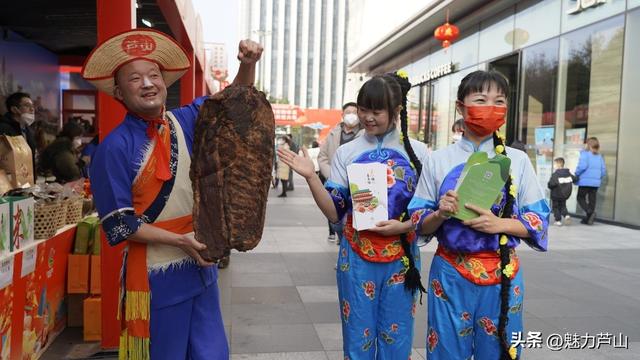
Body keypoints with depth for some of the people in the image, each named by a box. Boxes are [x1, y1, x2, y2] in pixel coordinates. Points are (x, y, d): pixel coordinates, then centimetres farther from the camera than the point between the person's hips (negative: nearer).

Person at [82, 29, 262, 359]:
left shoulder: (185, 121, 1)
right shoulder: (115, 147, -13)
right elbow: (118, 224, -13)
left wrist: (247, 65, -10)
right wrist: (180, 241, -18)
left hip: (200, 266, 5)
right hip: (154, 276, -5)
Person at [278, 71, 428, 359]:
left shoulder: (417, 152, -1)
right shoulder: (346, 153, 0)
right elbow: (334, 212, -4)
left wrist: (403, 226, -16)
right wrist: (310, 177, -18)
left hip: (402, 258, 0)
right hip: (357, 257, 0)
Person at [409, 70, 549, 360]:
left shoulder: (518, 161, 2)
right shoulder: (439, 160, 0)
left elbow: (539, 221, 1)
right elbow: (419, 224, 2)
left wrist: (499, 224, -16)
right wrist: (440, 214, -19)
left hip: (502, 274, 1)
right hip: (450, 273, 0)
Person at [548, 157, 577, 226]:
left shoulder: (555, 174, -19)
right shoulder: (568, 173, 1)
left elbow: (551, 184, -28)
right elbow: (575, 179, 5)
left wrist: (549, 185, -6)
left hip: (556, 195, -5)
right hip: (566, 195, 5)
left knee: (555, 207, 9)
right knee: (563, 206, 23)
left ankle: (558, 221, 7)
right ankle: (566, 215, 0)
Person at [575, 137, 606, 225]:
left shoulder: (585, 153, -7)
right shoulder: (599, 156, 11)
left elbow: (582, 166, -18)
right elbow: (603, 170, 9)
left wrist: (576, 174, -3)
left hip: (585, 181, -5)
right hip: (596, 182, 5)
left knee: (580, 198, 7)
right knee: (592, 200, 10)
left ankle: (589, 212, -16)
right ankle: (589, 219, 13)